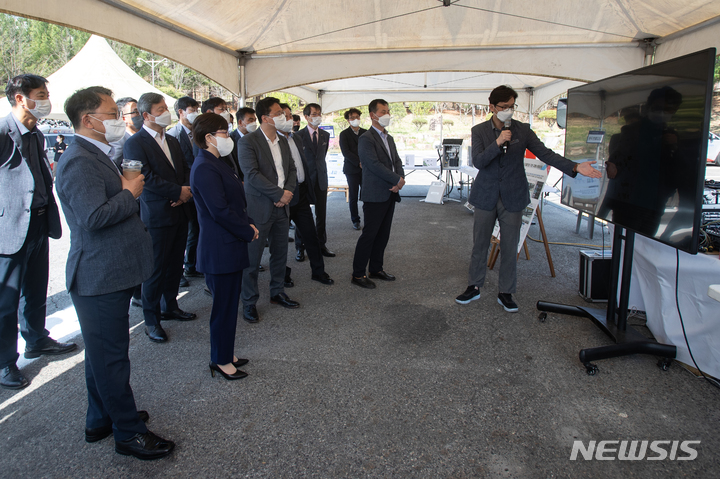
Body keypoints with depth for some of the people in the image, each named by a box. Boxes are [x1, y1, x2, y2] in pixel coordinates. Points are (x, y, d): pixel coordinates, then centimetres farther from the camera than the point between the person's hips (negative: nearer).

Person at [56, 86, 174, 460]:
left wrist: (127, 190, 6)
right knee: (110, 356, 2)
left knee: (102, 354, 21)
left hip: (108, 275, 11)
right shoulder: (79, 162, -19)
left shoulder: (96, 156, 15)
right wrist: (130, 193, -16)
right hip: (100, 278, -11)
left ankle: (101, 419, 38)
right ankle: (128, 432, 15)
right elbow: (94, 217, -30)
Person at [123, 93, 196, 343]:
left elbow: (185, 170, 15)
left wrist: (187, 190, -6)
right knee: (155, 269, 0)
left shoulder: (172, 141, 15)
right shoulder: (135, 143, -9)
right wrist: (178, 191, -17)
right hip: (157, 215, -7)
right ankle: (151, 320, 12)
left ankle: (170, 306, 32)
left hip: (179, 212, 7)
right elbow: (147, 177, -18)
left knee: (175, 264, 15)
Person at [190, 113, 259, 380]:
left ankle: (225, 353, 32)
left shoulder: (215, 163, 14)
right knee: (224, 306, 3)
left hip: (229, 246, 10)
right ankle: (221, 361, 18)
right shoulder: (205, 168, -19)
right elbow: (220, 210, -24)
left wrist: (247, 225, 4)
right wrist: (248, 231, -13)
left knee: (229, 304, 18)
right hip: (221, 250, -10)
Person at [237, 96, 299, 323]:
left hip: (281, 207, 7)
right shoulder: (248, 142, -11)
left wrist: (289, 190, -6)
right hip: (259, 208, -7)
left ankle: (277, 293, 32)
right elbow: (252, 174, -19)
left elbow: (291, 169, 13)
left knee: (280, 254, 16)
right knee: (252, 258, 2)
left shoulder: (283, 141, 12)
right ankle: (249, 302, 15)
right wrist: (279, 194, -17)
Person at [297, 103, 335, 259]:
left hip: (321, 180, 4)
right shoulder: (298, 136, -6)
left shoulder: (325, 135, 9)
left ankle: (321, 245, 20)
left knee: (321, 215, 8)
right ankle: (300, 247, 14)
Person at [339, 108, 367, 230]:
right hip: (352, 169, -2)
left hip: (365, 168, 2)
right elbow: (345, 152, -7)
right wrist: (359, 162, -14)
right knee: (353, 197, 2)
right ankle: (355, 221, 13)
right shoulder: (344, 134, 2)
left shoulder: (365, 133, 12)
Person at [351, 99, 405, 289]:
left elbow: (397, 161, 14)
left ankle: (376, 268, 25)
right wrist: (398, 180, -16)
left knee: (383, 234, 13)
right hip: (375, 195, -8)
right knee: (369, 234, -4)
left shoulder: (389, 138, 17)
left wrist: (400, 180, -6)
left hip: (390, 194, 8)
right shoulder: (366, 139, -11)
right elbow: (375, 165, -20)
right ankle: (358, 274, 5)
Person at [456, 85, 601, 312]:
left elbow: (545, 153, -5)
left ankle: (505, 293, 19)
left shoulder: (523, 130, 1)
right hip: (486, 197, 0)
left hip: (512, 197, 1)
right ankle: (474, 287, 24)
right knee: (479, 245, 8)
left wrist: (574, 167, -18)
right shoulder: (479, 131, -1)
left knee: (510, 248, 6)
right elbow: (478, 162, -12)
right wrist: (497, 143, -27)